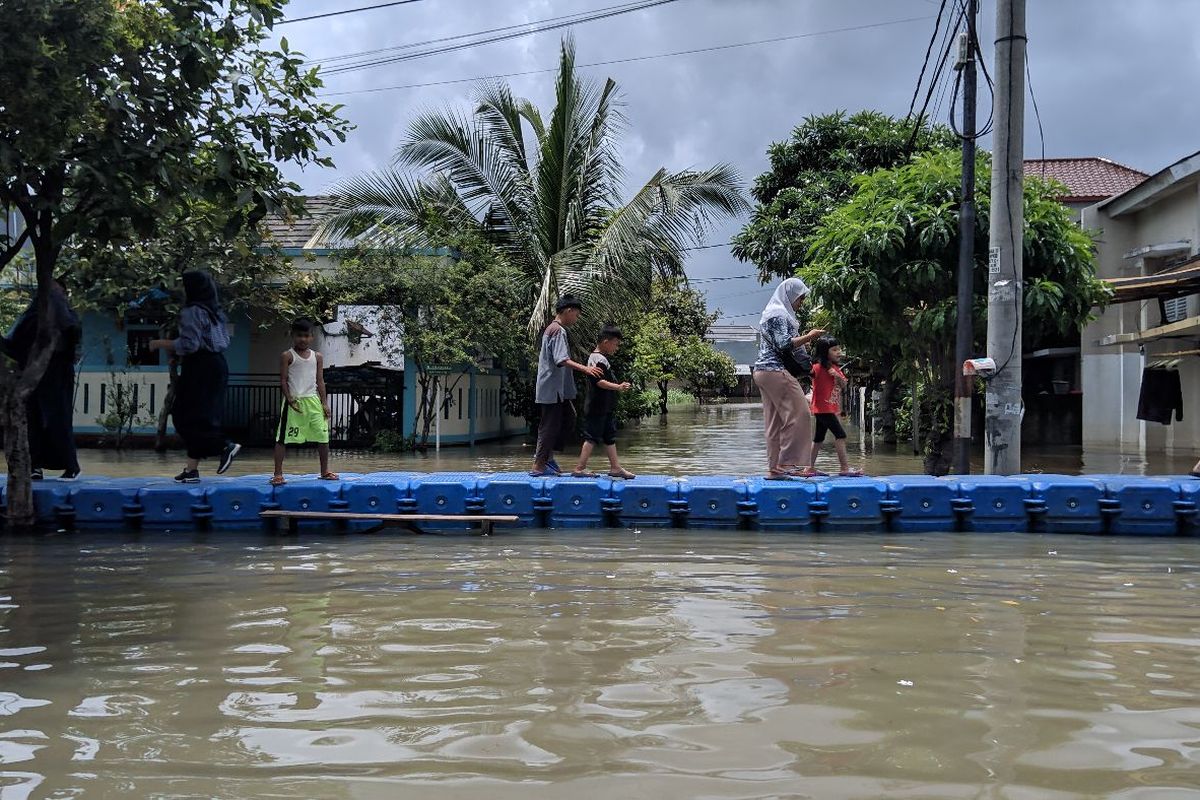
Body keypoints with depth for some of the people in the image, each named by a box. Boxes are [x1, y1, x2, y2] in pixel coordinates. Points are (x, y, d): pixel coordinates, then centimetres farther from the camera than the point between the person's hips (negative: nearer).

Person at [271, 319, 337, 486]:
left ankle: (325, 471, 18)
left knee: (323, 436, 5)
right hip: (294, 400, -4)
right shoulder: (287, 356, -1)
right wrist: (289, 399, -15)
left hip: (313, 399, 4)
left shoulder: (317, 357, 11)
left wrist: (324, 403, 4)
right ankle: (278, 474, -1)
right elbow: (283, 380, -4)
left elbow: (320, 381, 11)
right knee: (283, 438, -5)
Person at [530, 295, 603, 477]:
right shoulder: (559, 331, -14)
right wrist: (585, 368, -33)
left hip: (557, 390, 10)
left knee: (568, 420, 14)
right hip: (552, 389, -10)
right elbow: (561, 360, -26)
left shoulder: (551, 329, 18)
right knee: (550, 426, -5)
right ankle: (539, 466, -1)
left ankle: (545, 454, 16)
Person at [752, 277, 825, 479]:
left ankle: (774, 468, 7)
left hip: (764, 371, 11)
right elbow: (784, 345, -18)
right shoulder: (778, 314, -9)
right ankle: (789, 462, -14)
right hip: (776, 371, -11)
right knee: (798, 414, -12)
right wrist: (809, 336, -11)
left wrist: (804, 338, 19)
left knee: (775, 421, 8)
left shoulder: (773, 313, 24)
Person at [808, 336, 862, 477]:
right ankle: (845, 468, -14)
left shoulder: (836, 368, 13)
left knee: (819, 438, 12)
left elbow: (844, 385, 9)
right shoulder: (818, 367, -12)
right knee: (840, 434, -14)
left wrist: (838, 376, -8)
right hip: (823, 408, -9)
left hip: (831, 408, 9)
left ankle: (811, 467, 17)